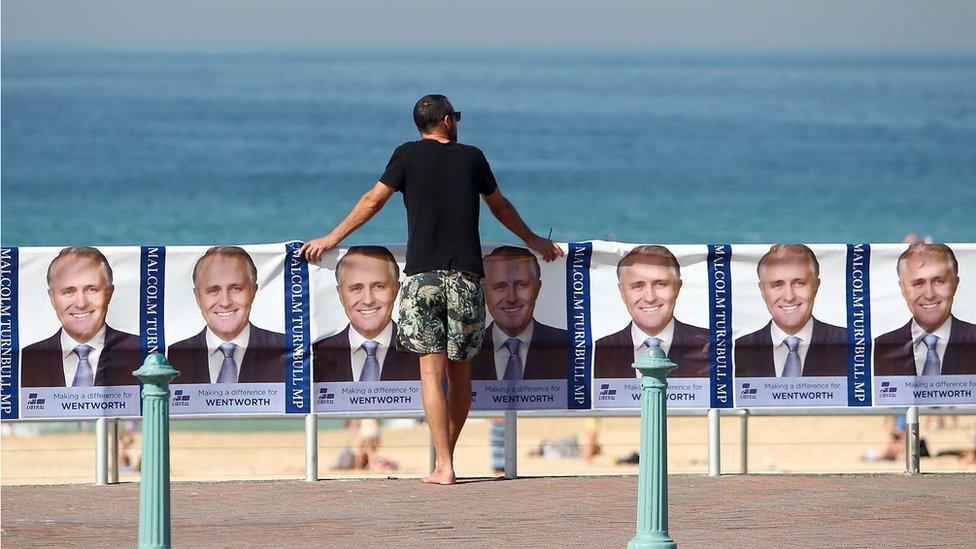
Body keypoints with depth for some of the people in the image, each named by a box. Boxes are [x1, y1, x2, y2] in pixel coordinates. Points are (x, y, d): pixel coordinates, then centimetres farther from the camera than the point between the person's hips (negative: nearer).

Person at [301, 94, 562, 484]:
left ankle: (443, 466, -12)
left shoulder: (408, 155, 5)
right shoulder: (472, 158, 12)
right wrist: (533, 241, 42)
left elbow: (372, 202, 7)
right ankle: (447, 457, 18)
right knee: (460, 371, 11)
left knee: (432, 371, -5)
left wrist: (331, 239, 20)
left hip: (423, 274, -2)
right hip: (466, 276, 2)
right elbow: (500, 207, 25)